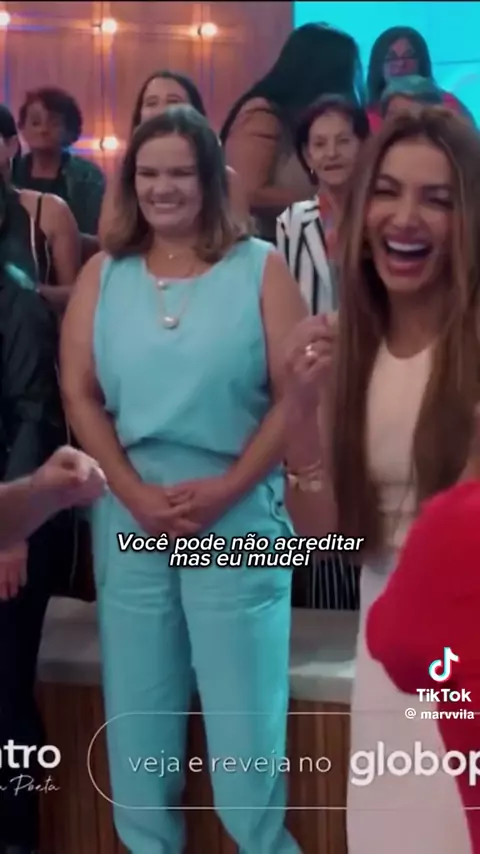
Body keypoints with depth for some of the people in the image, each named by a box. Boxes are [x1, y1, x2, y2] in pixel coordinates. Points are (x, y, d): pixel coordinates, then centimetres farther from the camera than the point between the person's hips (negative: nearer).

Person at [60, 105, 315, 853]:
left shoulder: (259, 267, -1)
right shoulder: (102, 274, 6)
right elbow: (79, 393, 2)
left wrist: (223, 490, -13)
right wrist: (136, 493, -9)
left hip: (239, 520, -2)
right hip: (128, 521, 3)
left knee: (243, 712, 5)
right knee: (137, 709, 13)